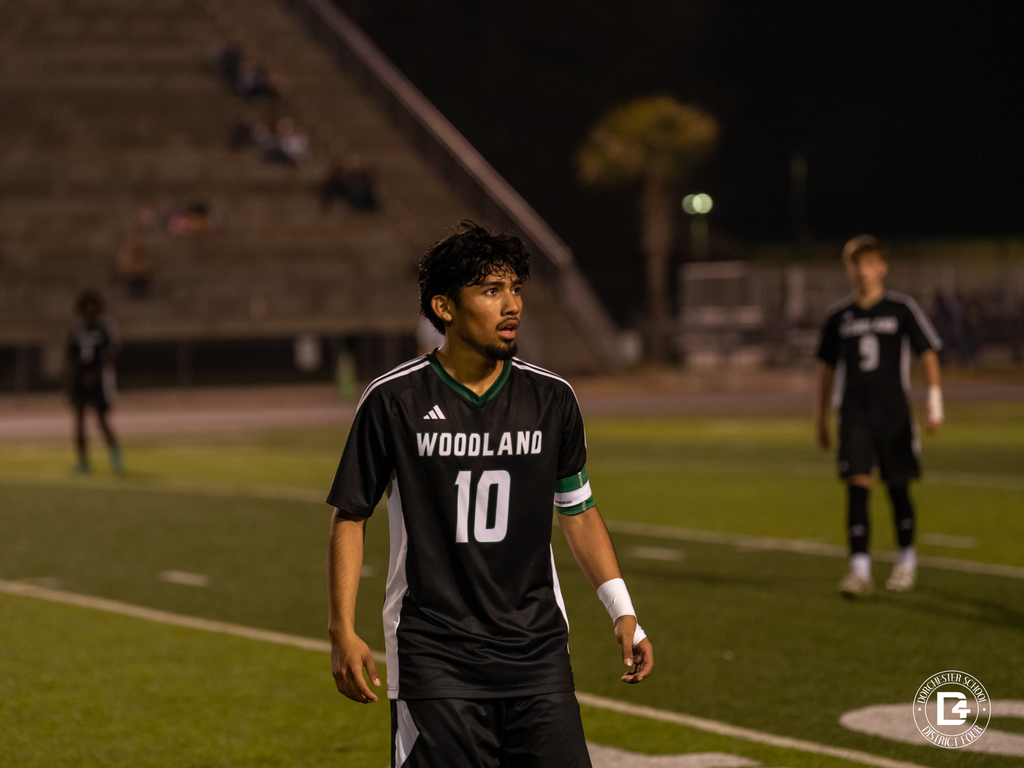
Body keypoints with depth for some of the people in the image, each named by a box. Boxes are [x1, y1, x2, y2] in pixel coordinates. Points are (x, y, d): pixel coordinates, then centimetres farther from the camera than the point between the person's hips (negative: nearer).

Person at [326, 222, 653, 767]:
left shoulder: (552, 399, 4)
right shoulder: (393, 400, -4)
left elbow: (578, 512, 15)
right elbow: (349, 516, 3)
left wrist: (623, 614, 7)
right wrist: (344, 632, -4)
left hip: (537, 652, 3)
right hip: (434, 656, -3)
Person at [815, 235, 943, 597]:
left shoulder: (902, 309, -1)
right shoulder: (839, 317, 6)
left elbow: (928, 353, 0)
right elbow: (827, 366, 15)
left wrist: (934, 400, -9)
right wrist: (821, 417, 17)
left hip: (894, 414, -1)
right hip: (854, 415, 1)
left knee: (897, 487, 6)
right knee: (857, 485, -11)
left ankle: (906, 561, 27)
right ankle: (859, 570, -14)